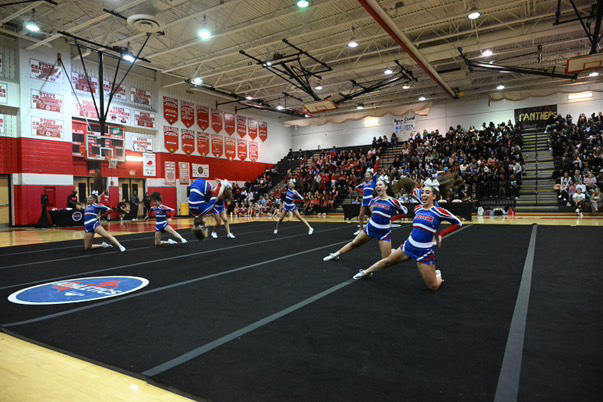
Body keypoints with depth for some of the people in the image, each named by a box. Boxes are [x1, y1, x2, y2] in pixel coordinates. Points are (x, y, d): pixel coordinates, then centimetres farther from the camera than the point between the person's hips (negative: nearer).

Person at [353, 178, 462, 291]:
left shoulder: (439, 212, -13)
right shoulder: (418, 209, 3)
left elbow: (458, 223, -2)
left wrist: (441, 234, -7)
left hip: (424, 252, -5)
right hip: (409, 246, 5)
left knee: (433, 286, -3)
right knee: (387, 261, 15)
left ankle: (437, 275, 30)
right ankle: (367, 272, 37)